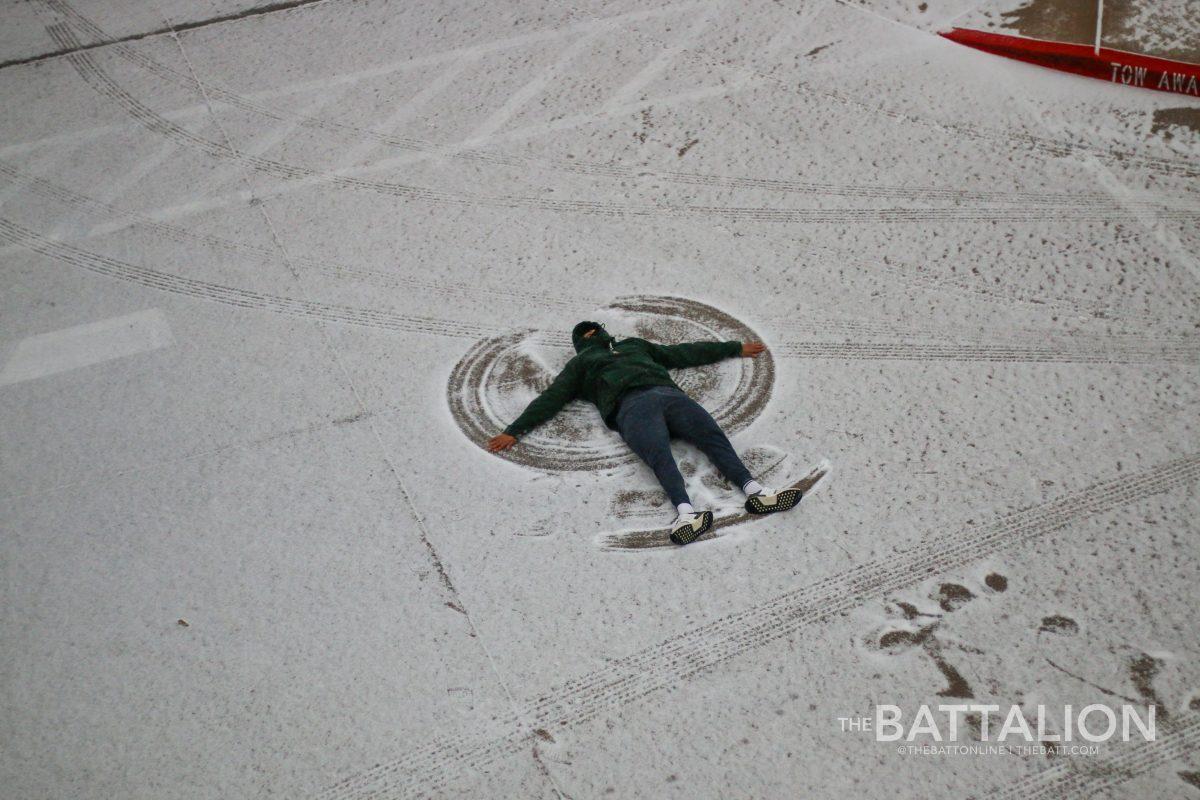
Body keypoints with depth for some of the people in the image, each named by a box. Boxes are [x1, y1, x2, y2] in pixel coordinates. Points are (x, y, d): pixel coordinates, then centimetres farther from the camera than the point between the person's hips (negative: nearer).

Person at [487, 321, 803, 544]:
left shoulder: (635, 345, 43)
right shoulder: (581, 364, 33)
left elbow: (686, 353, 45)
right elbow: (550, 399, 23)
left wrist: (735, 348, 44)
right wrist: (513, 431, 10)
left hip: (669, 393, 4)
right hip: (632, 404, -4)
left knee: (712, 435, -25)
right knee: (658, 453, -35)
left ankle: (755, 491, -45)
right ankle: (685, 512, -59)